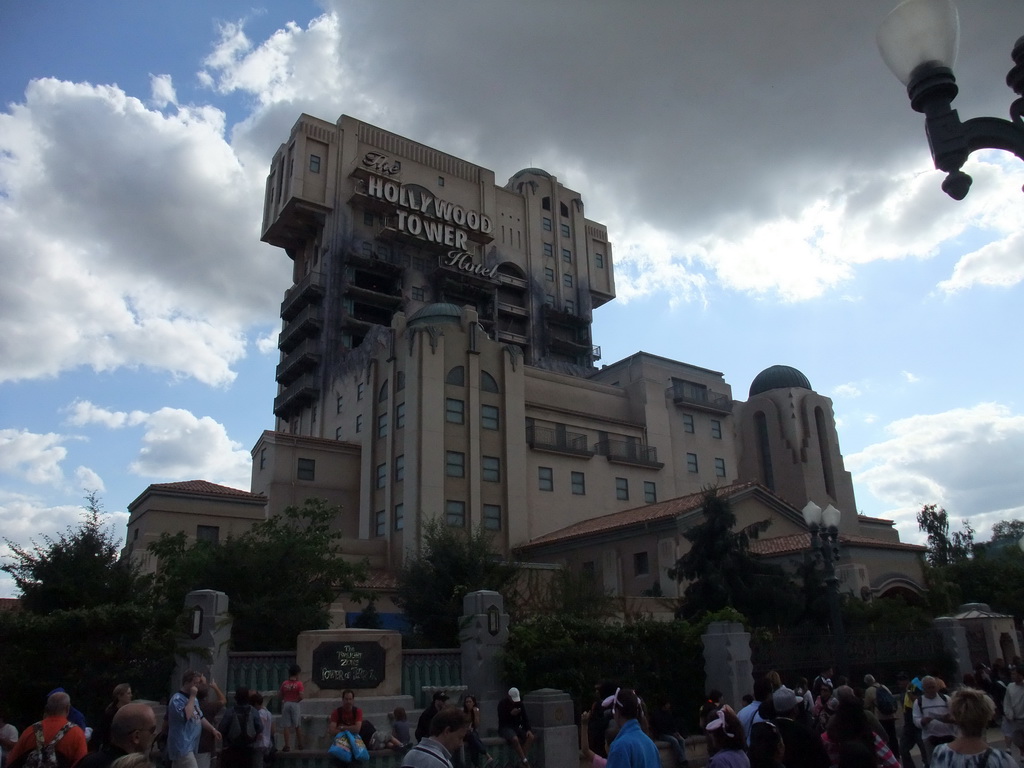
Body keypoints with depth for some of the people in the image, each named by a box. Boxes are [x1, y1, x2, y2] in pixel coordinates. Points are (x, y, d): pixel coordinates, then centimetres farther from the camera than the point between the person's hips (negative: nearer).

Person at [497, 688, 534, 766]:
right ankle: (524, 760, -21)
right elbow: (501, 719, -14)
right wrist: (511, 714, -25)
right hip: (505, 728, -5)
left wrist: (528, 730, -8)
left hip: (516, 727, 5)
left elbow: (525, 717, 6)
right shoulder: (502, 704, -10)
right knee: (515, 739, -36)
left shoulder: (519, 703, 5)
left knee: (530, 736, -20)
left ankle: (522, 759, -18)